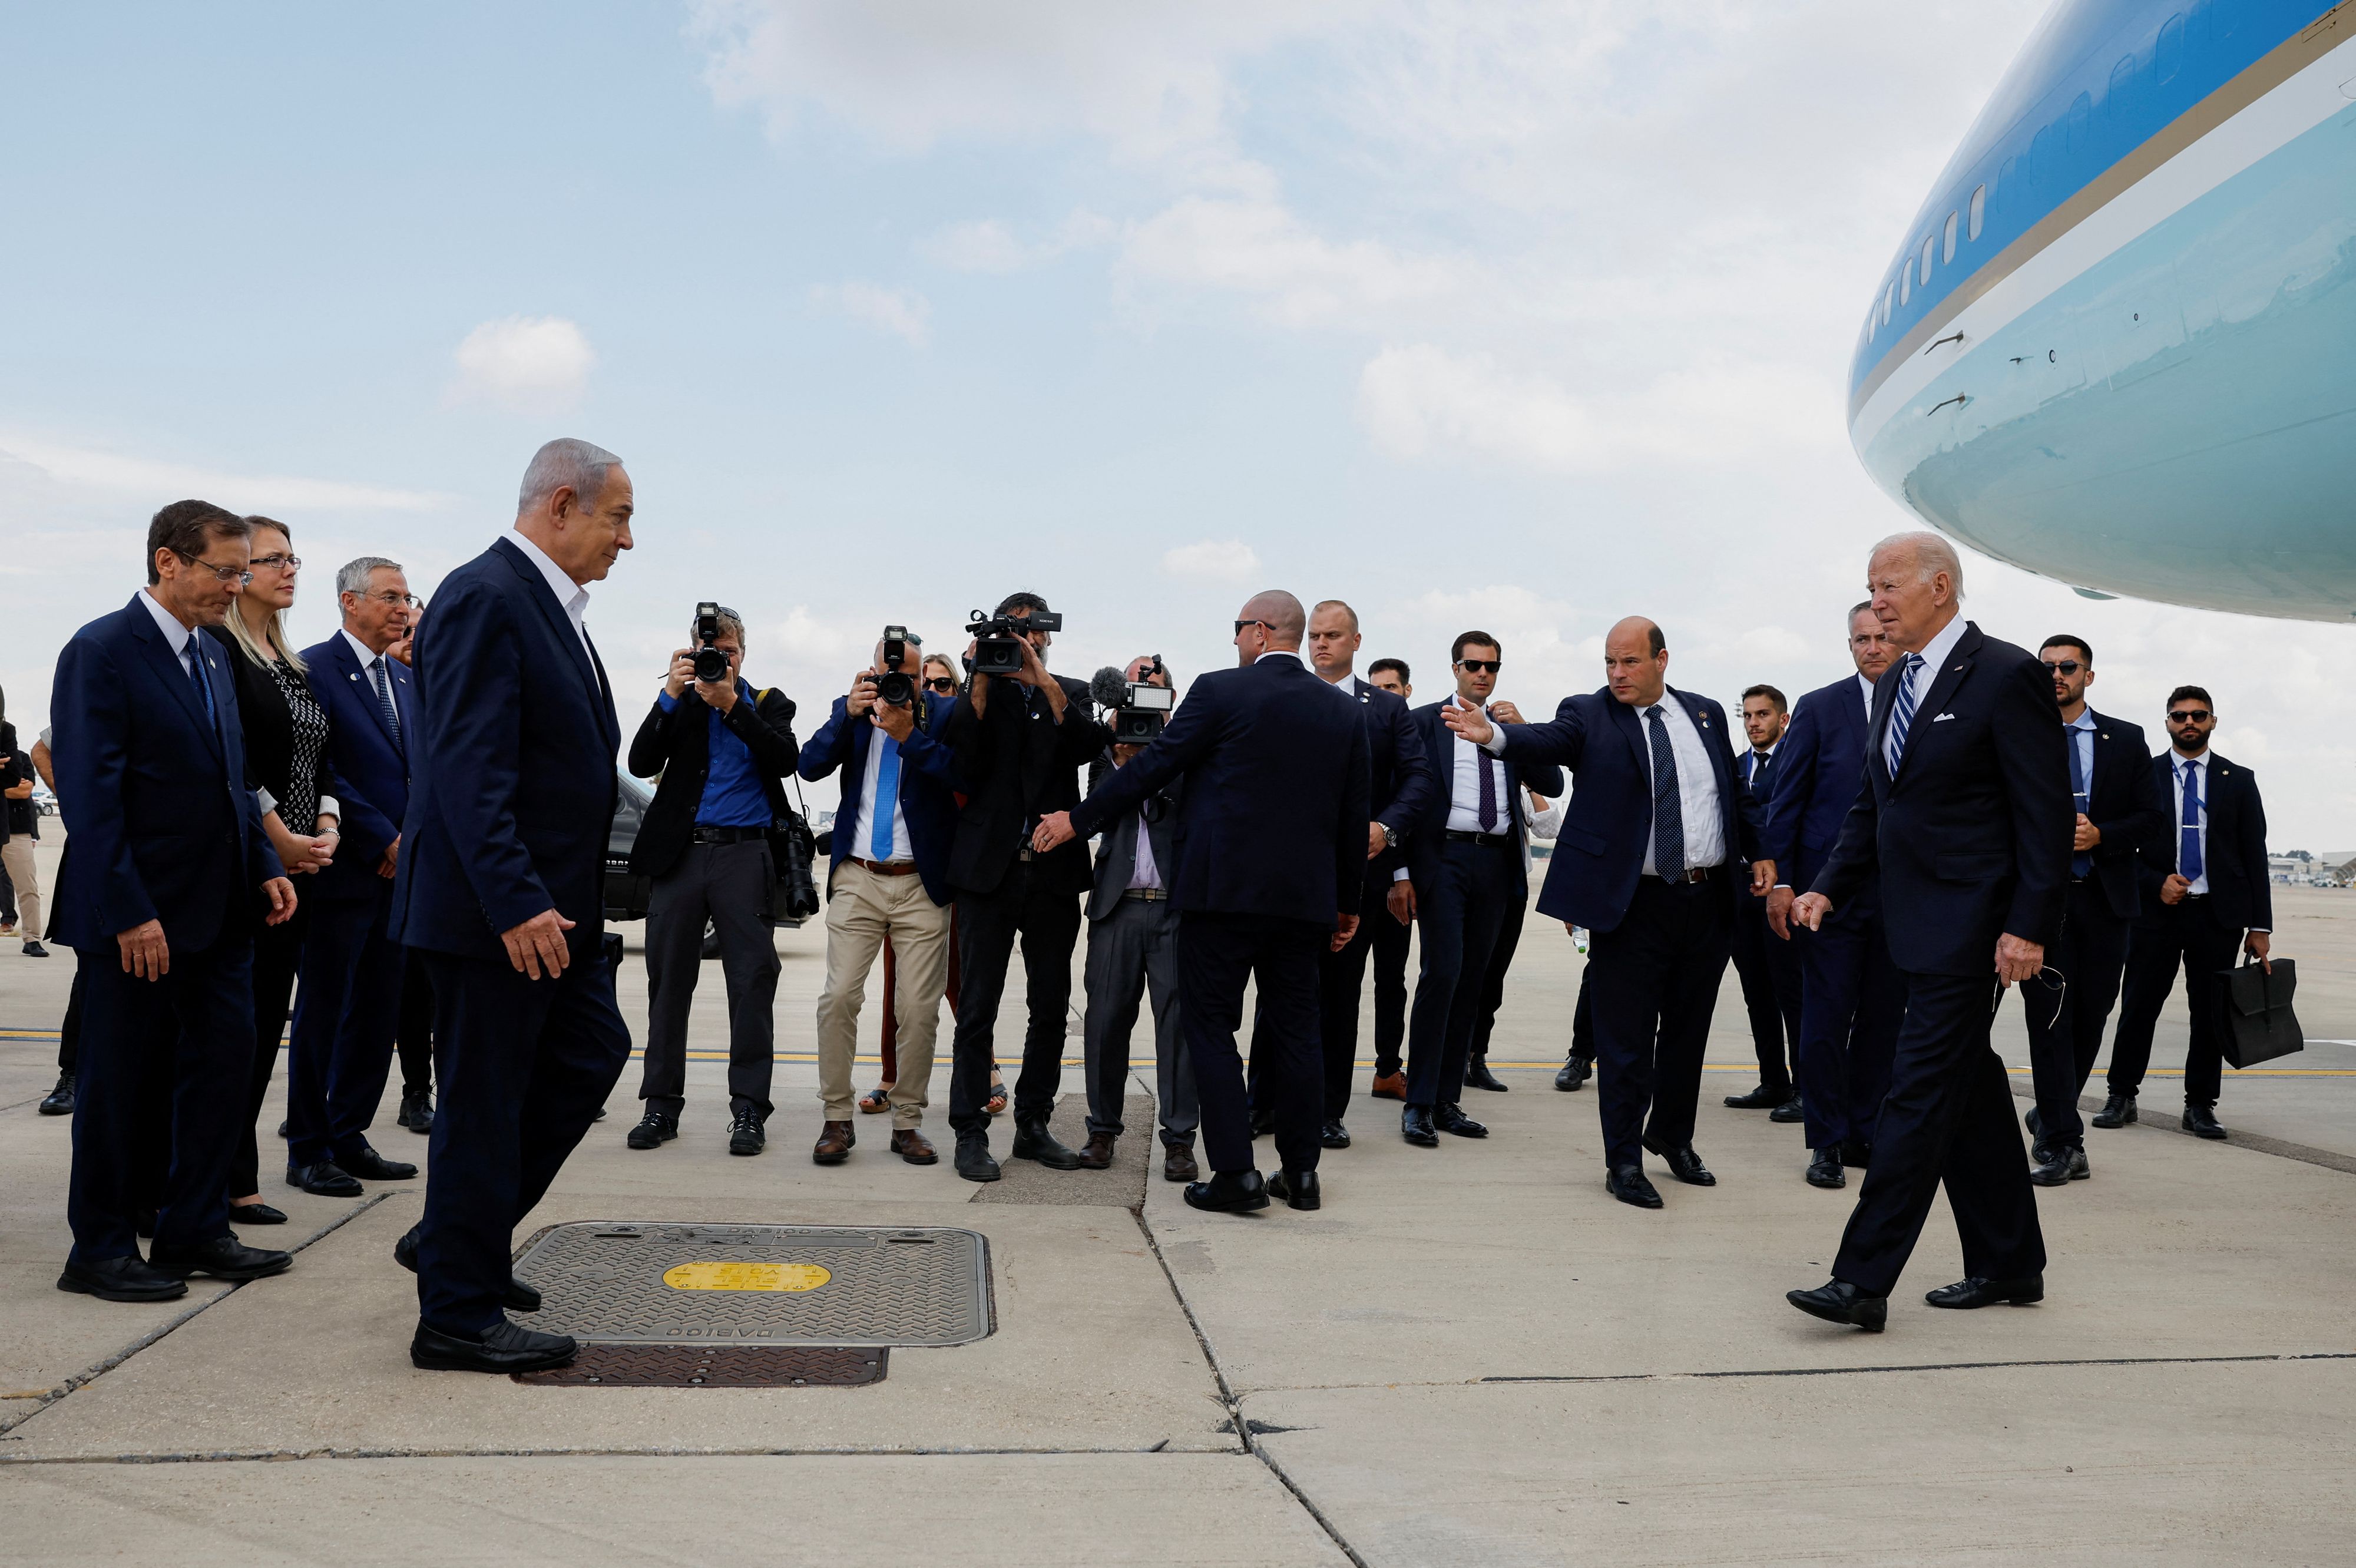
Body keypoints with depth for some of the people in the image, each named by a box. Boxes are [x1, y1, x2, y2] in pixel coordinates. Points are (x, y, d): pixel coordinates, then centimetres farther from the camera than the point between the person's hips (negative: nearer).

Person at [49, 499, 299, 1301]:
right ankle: (99, 1251, 17)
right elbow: (91, 793, -17)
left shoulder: (211, 656, 13)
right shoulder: (100, 653, -12)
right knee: (120, 1082, 4)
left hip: (219, 909, 8)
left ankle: (195, 1231, 22)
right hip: (137, 916, -8)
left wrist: (265, 869, 9)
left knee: (222, 1063, 10)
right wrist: (130, 914, -21)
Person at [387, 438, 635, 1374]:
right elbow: (468, 769, -24)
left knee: (591, 1054, 17)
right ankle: (459, 1317, 12)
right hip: (493, 910, -10)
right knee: (484, 1103, -1)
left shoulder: (549, 605, 15)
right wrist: (516, 904, -28)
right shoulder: (486, 598, -17)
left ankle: (460, 1240, 29)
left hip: (551, 905, 10)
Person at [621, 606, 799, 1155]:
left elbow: (786, 760, -7)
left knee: (752, 980, -5)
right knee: (668, 980, 4)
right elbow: (641, 764, -1)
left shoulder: (768, 704, 10)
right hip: (680, 853, 2)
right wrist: (671, 695, -10)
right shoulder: (679, 706, 12)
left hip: (743, 854, -1)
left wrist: (732, 704, -15)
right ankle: (661, 1105, 12)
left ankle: (749, 1109, -1)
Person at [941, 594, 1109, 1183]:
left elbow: (1085, 747, -8)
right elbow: (966, 762, -9)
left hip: (1054, 869, 2)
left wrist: (1043, 680, -14)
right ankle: (970, 1133, 3)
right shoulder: (979, 694, 8)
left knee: (1051, 1006, 8)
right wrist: (983, 679, -11)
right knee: (977, 1006, -2)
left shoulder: (1072, 693, 12)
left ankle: (1033, 1124, 20)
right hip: (989, 867, -2)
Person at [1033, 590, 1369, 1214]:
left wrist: (1078, 819, 6)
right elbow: (1355, 815, 11)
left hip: (1222, 888, -5)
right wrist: (1347, 901, 20)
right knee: (1296, 1029, 13)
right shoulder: (1347, 713, 8)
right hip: (1305, 897, 5)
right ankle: (1301, 1173, 18)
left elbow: (1152, 766, -4)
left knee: (1211, 1027, 3)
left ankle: (1236, 1173, -1)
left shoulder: (1221, 691, -6)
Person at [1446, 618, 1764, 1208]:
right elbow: (1547, 740, -24)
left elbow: (1737, 793, 18)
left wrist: (1759, 852, 11)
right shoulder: (1589, 715, -4)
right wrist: (1493, 734, -43)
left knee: (1688, 1028, 17)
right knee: (1626, 1039, 1)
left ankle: (1673, 1136, 37)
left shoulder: (1705, 715, 9)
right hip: (1634, 904, -4)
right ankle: (1624, 1161, 14)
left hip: (1709, 899, 4)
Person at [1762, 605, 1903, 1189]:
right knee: (1826, 1021, 1)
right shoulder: (1819, 708, 0)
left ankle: (1866, 1134, 21)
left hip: (1903, 894, 2)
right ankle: (1828, 1142, 11)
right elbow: (1786, 800, -1)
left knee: (1885, 1020, 9)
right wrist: (1779, 881, -7)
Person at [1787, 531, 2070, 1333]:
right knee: (1970, 1094, 15)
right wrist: (1829, 888, 7)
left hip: (1970, 928, -9)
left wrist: (2029, 927, -18)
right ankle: (2009, 1265, 27)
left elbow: (2046, 813, -13)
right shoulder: (1895, 684, 15)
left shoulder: (2007, 675, -11)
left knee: (1918, 1095, -9)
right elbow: (1873, 804, 20)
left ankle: (1862, 1281, -7)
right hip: (1917, 926, 9)